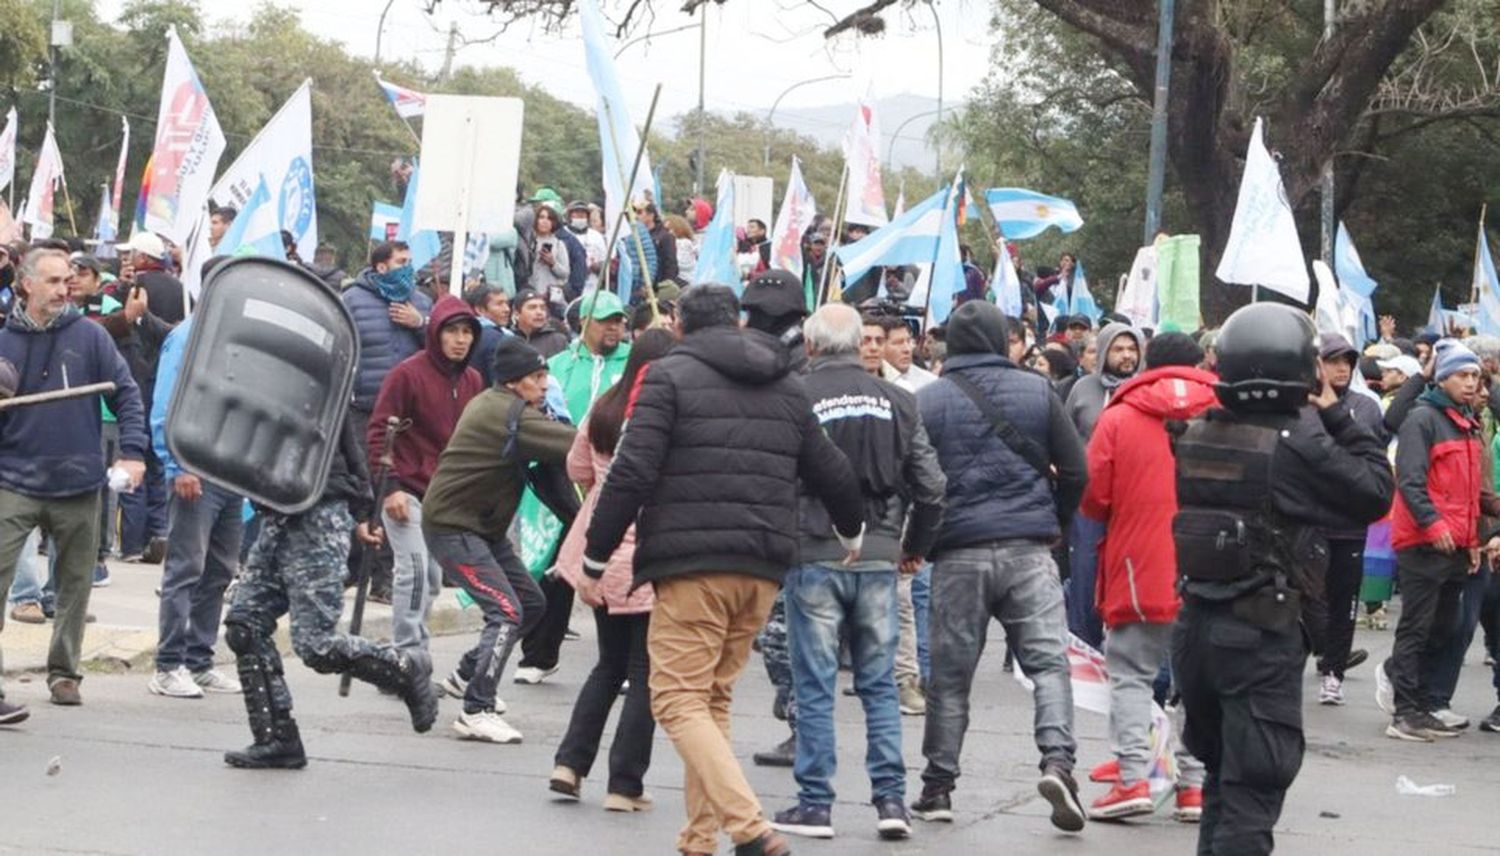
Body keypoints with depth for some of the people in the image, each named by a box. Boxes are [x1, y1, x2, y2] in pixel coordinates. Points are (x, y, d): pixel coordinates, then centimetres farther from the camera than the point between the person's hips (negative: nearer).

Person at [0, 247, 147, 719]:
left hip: (78, 485, 1)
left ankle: (63, 672, 27)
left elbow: (126, 394, 2)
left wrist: (133, 451, -9)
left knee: (75, 583, 12)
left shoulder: (89, 336, 1)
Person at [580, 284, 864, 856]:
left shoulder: (670, 376, 1)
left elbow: (632, 473, -8)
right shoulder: (786, 386, 18)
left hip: (692, 562, -6)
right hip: (763, 567, 6)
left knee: (679, 700, -6)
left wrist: (595, 559, -2)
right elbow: (833, 475, 25)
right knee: (714, 697, 16)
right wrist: (852, 535, 45)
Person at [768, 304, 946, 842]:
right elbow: (930, 485, 5)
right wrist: (915, 546, 19)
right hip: (879, 558, 3)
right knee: (880, 684, 10)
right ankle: (890, 799, 6)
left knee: (815, 686, 3)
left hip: (814, 555, -3)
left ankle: (815, 803, 5)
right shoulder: (896, 401, 4)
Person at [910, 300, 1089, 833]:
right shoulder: (1037, 390, 3)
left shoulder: (928, 401, 0)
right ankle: (1057, 758, -21)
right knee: (1048, 659, 0)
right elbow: (1074, 469, 4)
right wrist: (1055, 522, 19)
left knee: (950, 673, 9)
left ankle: (938, 785, 14)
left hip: (958, 553, 0)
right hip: (1028, 549, 0)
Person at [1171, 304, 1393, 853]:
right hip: (1264, 637, -6)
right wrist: (1337, 415, 0)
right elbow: (1375, 491, -9)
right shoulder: (1299, 441, -16)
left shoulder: (1197, 435, 3)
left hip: (1196, 623, 6)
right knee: (1253, 787, -2)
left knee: (1220, 768, 21)